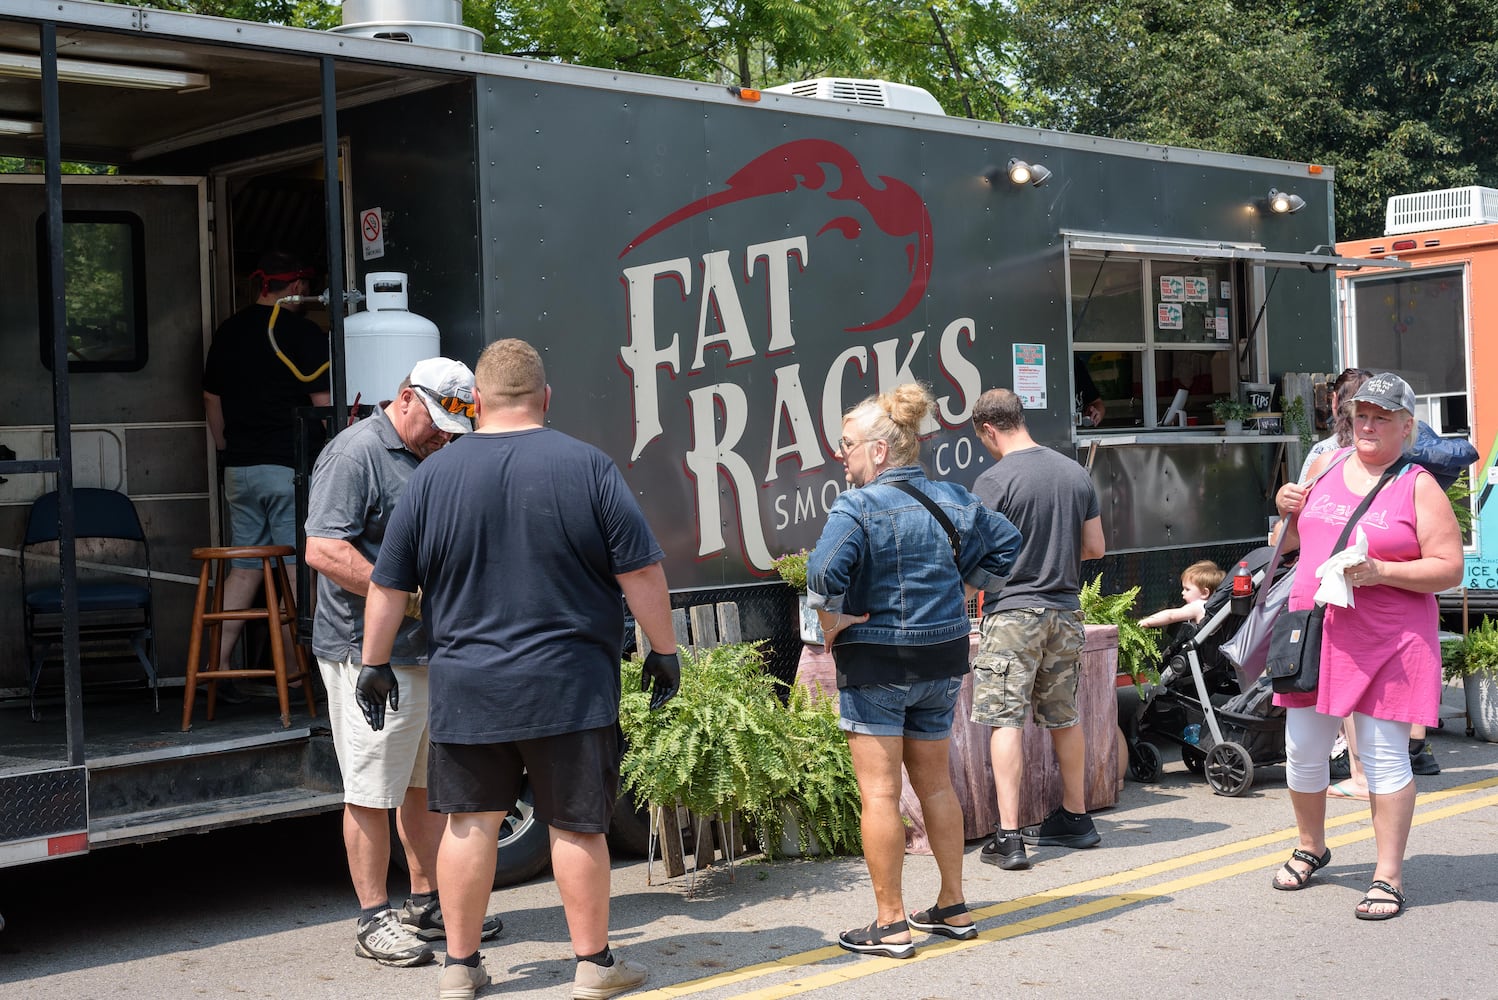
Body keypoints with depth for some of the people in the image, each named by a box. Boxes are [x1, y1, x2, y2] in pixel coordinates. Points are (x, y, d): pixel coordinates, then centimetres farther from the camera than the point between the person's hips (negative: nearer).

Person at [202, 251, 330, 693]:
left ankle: (217, 664, 5)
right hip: (290, 468, -6)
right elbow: (323, 404, -10)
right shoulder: (304, 333, -7)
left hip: (239, 469, 6)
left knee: (244, 568, 11)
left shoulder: (227, 332, 11)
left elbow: (212, 399, 18)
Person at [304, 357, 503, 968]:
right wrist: (411, 598, -22)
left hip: (432, 649, 9)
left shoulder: (436, 458, 17)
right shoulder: (355, 454, -12)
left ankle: (427, 905, 26)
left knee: (429, 782, 15)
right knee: (372, 792, -2)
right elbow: (324, 552, -21)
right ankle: (374, 920, 7)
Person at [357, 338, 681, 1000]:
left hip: (467, 688, 2)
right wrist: (664, 650, 6)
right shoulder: (587, 467, -5)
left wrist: (375, 664, 17)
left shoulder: (432, 475, 1)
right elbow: (641, 572, -5)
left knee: (470, 821, 11)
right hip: (569, 686, -2)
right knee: (577, 825, 7)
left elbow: (388, 585, 5)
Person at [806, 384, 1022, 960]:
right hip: (944, 658, 7)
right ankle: (953, 908, 24)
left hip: (875, 662, -7)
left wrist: (832, 623, -14)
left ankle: (891, 925, 4)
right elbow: (1004, 543, 16)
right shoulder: (953, 500, 6)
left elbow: (824, 572, -29)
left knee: (880, 792, 0)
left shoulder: (859, 507, -16)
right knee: (935, 783, 17)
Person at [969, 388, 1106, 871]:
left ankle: (1008, 837, -10)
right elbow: (1095, 547, 11)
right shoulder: (1076, 473, 7)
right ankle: (1075, 819, 28)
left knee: (1005, 719, -5)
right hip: (1065, 612, 6)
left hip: (1012, 610, -6)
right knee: (1064, 717, 17)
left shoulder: (994, 481, -11)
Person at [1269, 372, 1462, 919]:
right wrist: (1288, 509, 5)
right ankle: (1310, 848, 32)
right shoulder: (1325, 466, 12)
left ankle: (1388, 875, 7)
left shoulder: (1419, 487, -3)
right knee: (1303, 750, 10)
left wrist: (1381, 572, -19)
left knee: (1384, 755, -2)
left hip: (1386, 642, -5)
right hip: (1314, 631, 5)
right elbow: (1298, 539, 27)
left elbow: (1449, 568, -8)